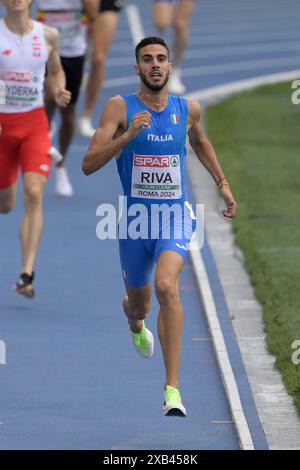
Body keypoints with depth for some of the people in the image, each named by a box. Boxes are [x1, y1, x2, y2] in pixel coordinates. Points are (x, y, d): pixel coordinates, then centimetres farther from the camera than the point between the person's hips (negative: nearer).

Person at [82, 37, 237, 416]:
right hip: (134, 218, 1)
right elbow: (88, 165, -16)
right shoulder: (120, 108, -9)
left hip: (174, 214, 0)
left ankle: (172, 389, -27)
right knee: (138, 304, 17)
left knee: (166, 286, -27)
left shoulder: (188, 109, 0)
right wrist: (127, 135, -28)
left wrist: (222, 182, 23)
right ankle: (136, 326, 61)